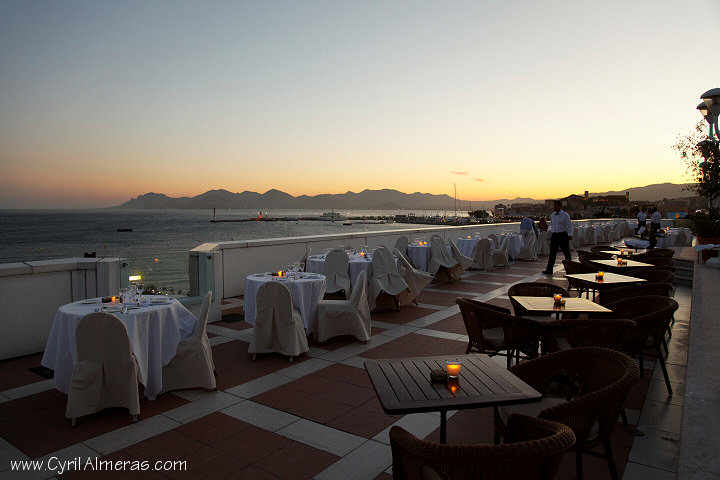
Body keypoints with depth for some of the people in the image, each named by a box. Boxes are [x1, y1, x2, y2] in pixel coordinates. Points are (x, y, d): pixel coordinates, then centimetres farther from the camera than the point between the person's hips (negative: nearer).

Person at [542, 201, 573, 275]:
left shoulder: (565, 215, -3)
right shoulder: (552, 215, 11)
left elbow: (570, 225, -6)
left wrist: (570, 234, -17)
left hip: (563, 235, -4)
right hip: (554, 235, 4)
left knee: (566, 252, 4)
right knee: (552, 253, 0)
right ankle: (549, 269, -1)